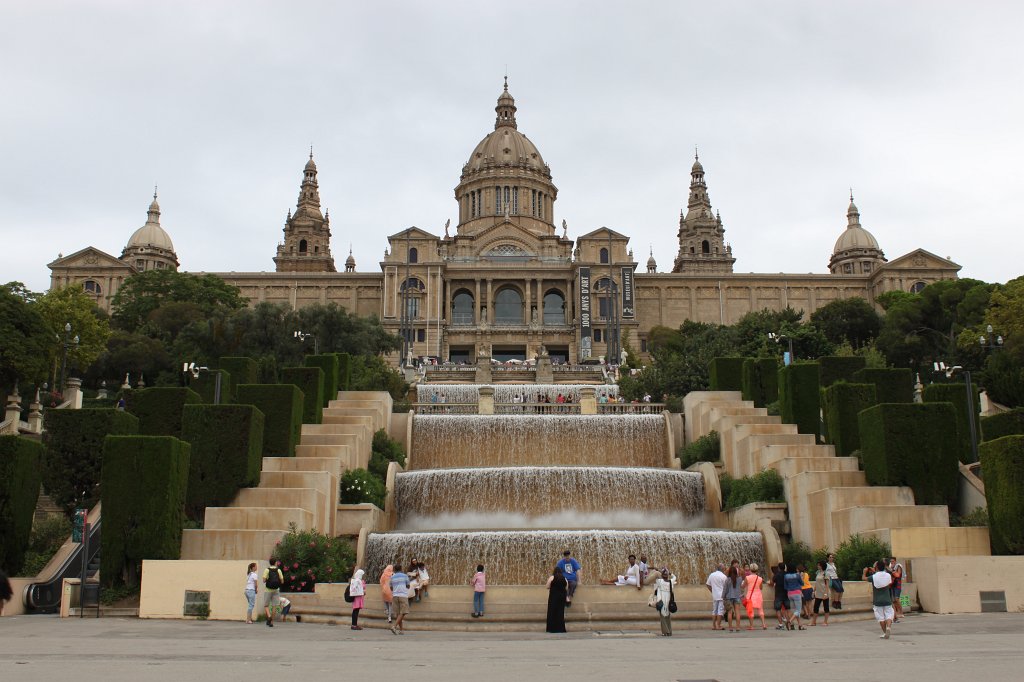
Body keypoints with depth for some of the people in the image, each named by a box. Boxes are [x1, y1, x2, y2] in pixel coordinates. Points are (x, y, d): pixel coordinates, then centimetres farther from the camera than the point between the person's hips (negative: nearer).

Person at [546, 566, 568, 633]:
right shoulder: (565, 579, 7)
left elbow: (548, 587, -3)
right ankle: (560, 628, 6)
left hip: (553, 596, -4)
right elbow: (566, 589, 10)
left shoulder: (552, 578, -4)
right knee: (560, 612, 7)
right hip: (562, 596, 4)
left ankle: (553, 628, -2)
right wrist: (567, 596, 26)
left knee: (552, 612, 1)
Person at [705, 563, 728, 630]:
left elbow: (708, 585, 11)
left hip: (714, 595, 5)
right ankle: (718, 625, -3)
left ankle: (713, 625, 13)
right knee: (720, 610, -1)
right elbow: (726, 587, -8)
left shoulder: (711, 575, 7)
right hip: (722, 596, -5)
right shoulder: (723, 576, -10)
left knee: (714, 610, 13)